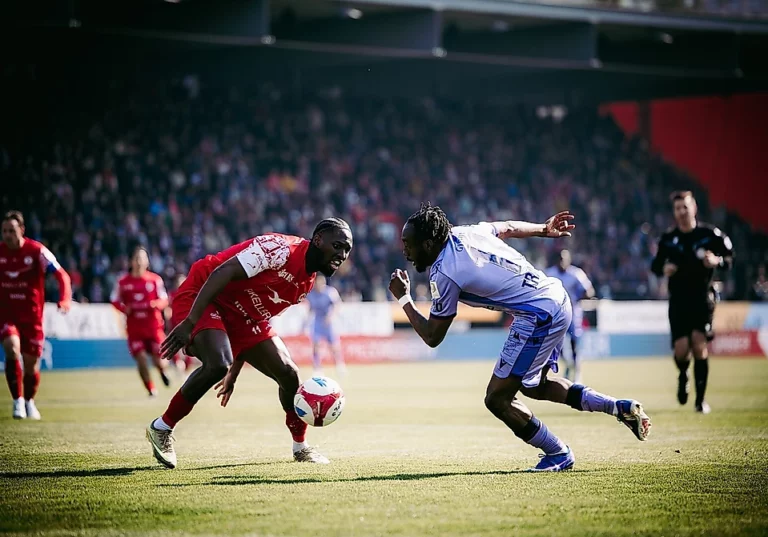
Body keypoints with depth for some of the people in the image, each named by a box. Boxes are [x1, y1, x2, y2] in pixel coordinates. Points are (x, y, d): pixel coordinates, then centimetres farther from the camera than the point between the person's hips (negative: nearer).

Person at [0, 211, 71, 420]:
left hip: (31, 316, -1)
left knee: (31, 364, 7)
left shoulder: (37, 251, -12)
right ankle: (18, 400, -15)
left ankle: (29, 401, 35)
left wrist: (65, 300, -30)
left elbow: (62, 275, -14)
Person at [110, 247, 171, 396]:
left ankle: (162, 371, 37)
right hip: (134, 326, 0)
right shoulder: (123, 282, 0)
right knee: (140, 358, -7)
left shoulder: (155, 279, -2)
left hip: (153, 324, 0)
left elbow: (164, 300, 2)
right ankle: (151, 389, 8)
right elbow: (115, 300, 8)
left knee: (158, 358, -1)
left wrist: (157, 304, -20)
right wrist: (124, 308, -12)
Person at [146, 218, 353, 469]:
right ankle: (161, 428, -13)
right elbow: (221, 274, -28)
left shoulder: (306, 283, 7)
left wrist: (234, 372, 17)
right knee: (218, 365, -32)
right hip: (201, 297, -9)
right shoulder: (281, 249, -23)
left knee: (288, 374, 0)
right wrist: (189, 322, -33)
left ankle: (300, 446, 20)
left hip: (242, 316, 9)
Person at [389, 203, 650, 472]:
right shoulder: (463, 232, 9)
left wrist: (403, 298, 8)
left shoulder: (443, 274, -13)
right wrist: (545, 229, 47)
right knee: (534, 385, 26)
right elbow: (508, 228, 29)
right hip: (557, 297, 10)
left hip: (539, 315, -10)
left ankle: (559, 454, 10)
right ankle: (621, 407, 22)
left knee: (498, 399, -1)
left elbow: (433, 337, -4)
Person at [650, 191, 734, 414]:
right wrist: (663, 269, -9)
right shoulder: (668, 238, 5)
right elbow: (656, 264, 14)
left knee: (700, 345, -12)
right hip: (678, 299, 2)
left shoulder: (710, 234, -1)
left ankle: (700, 399, -3)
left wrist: (718, 261, -15)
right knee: (681, 350, -8)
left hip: (702, 297, -1)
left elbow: (729, 257, 7)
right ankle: (683, 376, 29)